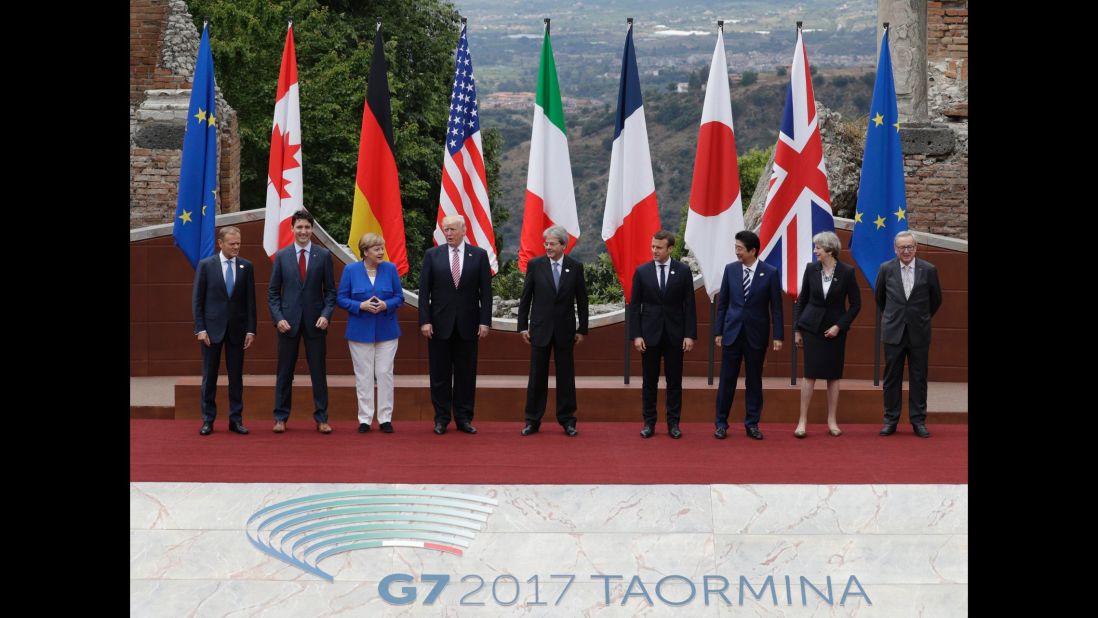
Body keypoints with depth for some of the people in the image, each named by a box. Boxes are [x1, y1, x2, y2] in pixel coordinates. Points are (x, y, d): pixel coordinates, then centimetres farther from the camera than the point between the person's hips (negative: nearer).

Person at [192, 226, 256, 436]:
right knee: (209, 376, 3)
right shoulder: (206, 265, -2)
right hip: (212, 328, -1)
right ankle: (208, 420, 10)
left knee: (236, 376, 5)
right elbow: (197, 300, -1)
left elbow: (250, 301, 4)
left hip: (237, 329, 2)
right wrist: (200, 329, -8)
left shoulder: (246, 266, 3)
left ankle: (236, 419, 11)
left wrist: (251, 330, -2)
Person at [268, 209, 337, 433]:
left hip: (315, 322, 0)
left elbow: (330, 290, 3)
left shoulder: (323, 255, 2)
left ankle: (321, 418, 11)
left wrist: (326, 315, -10)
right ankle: (281, 417, 14)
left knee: (319, 372, 4)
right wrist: (278, 318, -7)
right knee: (285, 372, 6)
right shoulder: (281, 256, 4)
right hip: (288, 321, 1)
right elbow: (273, 292, 5)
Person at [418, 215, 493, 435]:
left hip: (467, 324, 0)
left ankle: (464, 418, 13)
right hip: (440, 324, 0)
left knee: (466, 374, 5)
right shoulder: (432, 255, 2)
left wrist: (485, 321, -5)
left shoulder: (479, 255, 2)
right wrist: (424, 321, -7)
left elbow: (485, 291, 1)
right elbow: (424, 291, 1)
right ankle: (441, 418, 13)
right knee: (440, 375, 4)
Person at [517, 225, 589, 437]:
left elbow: (581, 300, 5)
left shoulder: (575, 267, 0)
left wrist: (582, 329, 3)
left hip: (565, 330, 0)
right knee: (537, 376, 4)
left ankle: (567, 420, 14)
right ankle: (532, 420, 11)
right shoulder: (535, 265, -2)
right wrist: (523, 326, -1)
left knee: (566, 376, 5)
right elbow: (525, 298, 2)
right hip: (540, 328, 0)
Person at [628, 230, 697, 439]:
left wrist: (690, 334, -6)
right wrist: (636, 335, -6)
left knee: (674, 381, 4)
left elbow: (689, 305, 0)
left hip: (674, 334, 0)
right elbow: (634, 305, 1)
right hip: (649, 333, 0)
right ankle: (649, 423, 12)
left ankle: (673, 423, 11)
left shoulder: (683, 271, 0)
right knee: (649, 381, 5)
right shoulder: (642, 271, 1)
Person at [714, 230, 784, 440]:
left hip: (756, 335, -1)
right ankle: (721, 423, 11)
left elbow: (776, 307, -2)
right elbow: (722, 303, 7)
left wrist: (778, 336, -5)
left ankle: (752, 424, 15)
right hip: (732, 332, 1)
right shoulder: (730, 269, 1)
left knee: (754, 381, 6)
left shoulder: (770, 273, -5)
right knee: (727, 379, 3)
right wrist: (718, 331, 4)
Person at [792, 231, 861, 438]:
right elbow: (801, 299, 6)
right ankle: (803, 421, 0)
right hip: (812, 326, 0)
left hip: (835, 329, 0)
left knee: (834, 375, 6)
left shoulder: (847, 272, -7)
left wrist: (839, 326, -9)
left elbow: (855, 304, -1)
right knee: (810, 374, -3)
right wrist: (797, 329, 4)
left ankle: (832, 421, 14)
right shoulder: (811, 269, -2)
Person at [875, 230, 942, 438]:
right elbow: (879, 296, 15)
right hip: (893, 332, 0)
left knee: (919, 378, 4)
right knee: (892, 377, 5)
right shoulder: (886, 269, -2)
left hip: (919, 333, 0)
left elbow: (936, 299, 10)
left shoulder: (929, 270, -4)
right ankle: (890, 420, 13)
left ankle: (918, 421, 12)